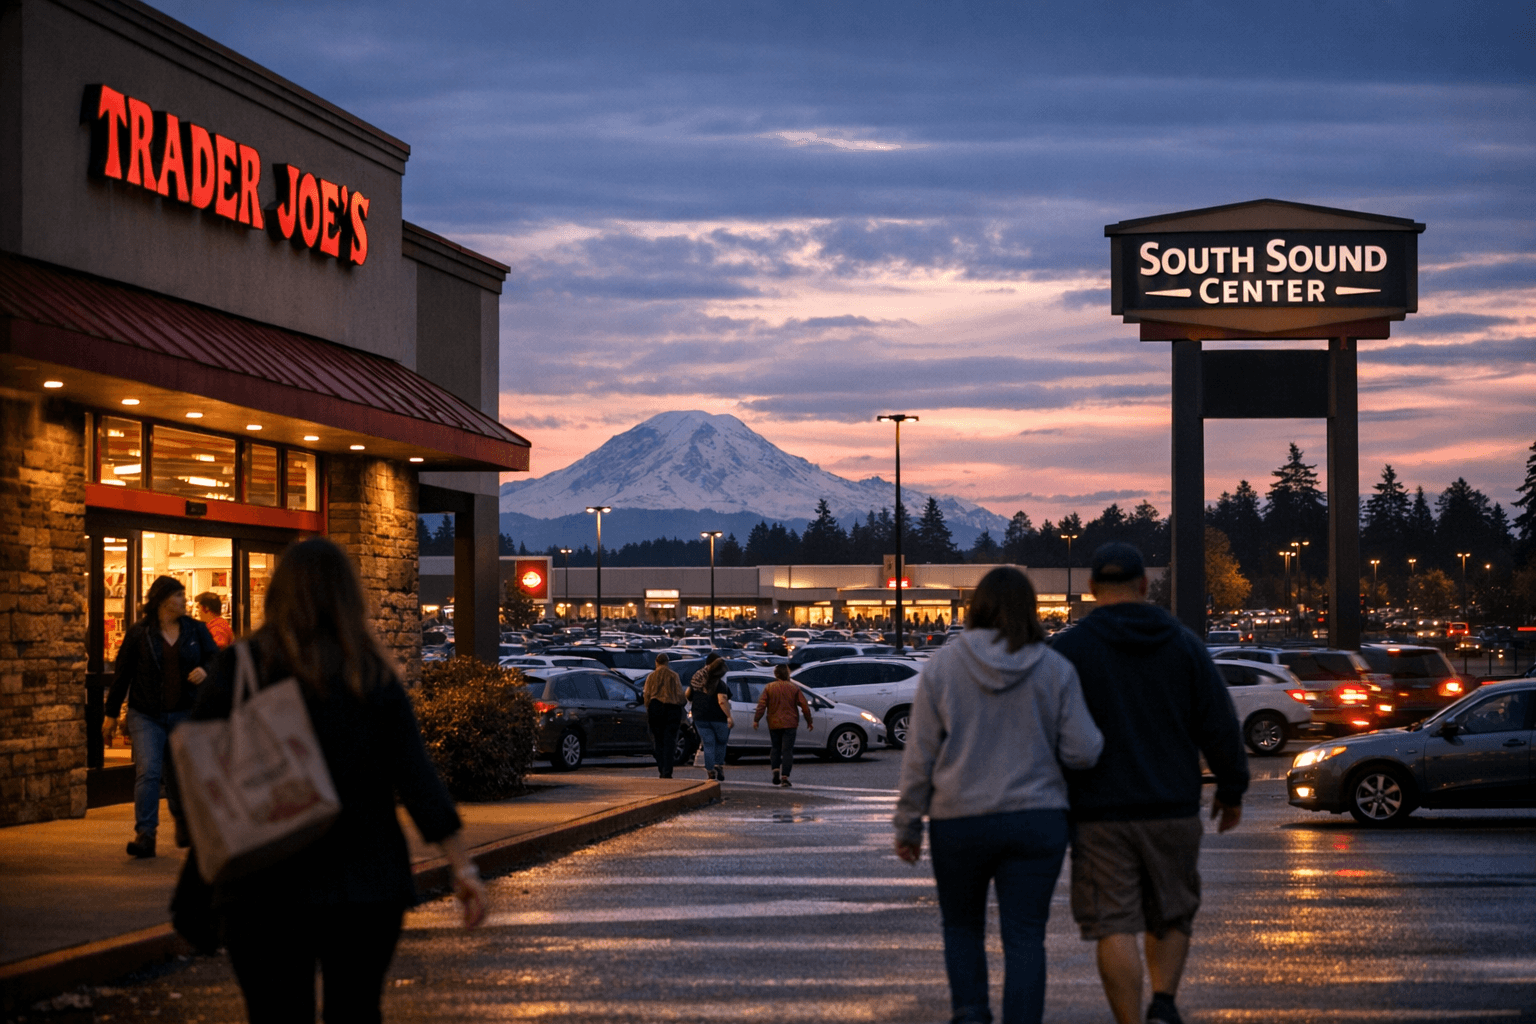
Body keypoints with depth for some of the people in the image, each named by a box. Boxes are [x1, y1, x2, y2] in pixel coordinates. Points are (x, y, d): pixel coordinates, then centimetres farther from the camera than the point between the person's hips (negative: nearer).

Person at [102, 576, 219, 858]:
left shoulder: (196, 630, 5)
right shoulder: (139, 633, -2)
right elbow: (122, 674, 2)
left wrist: (205, 670, -14)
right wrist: (111, 714, 4)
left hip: (184, 714, 2)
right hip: (146, 715, -2)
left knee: (178, 774, 13)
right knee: (147, 772, -15)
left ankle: (182, 819, 40)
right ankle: (145, 835, -16)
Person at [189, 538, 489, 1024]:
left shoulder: (241, 665, -4)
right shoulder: (374, 676, 0)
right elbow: (417, 776, -4)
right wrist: (463, 867, -3)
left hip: (266, 884, -2)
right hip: (365, 881, 2)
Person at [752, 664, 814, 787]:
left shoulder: (769, 688, -1)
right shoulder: (794, 688, -2)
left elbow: (761, 705, -5)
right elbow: (804, 706, -1)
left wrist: (756, 720, 1)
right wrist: (809, 721, 9)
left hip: (774, 724, 1)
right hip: (790, 724, -1)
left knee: (775, 749, 16)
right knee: (787, 750, 0)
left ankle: (775, 770, -4)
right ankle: (785, 777, -8)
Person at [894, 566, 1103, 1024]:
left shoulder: (942, 666, -3)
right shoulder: (1055, 669, -2)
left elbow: (919, 756, -3)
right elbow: (1081, 751, -5)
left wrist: (908, 826, 6)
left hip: (959, 820, 0)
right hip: (1036, 820, 0)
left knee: (962, 926, 18)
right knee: (1024, 938, 2)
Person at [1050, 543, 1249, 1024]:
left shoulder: (1069, 648, -4)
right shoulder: (1183, 644, 3)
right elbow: (1220, 726, 5)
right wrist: (1231, 789, 17)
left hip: (1100, 816, -2)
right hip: (1173, 811, 2)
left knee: (1116, 928, -1)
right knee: (1171, 917, 17)